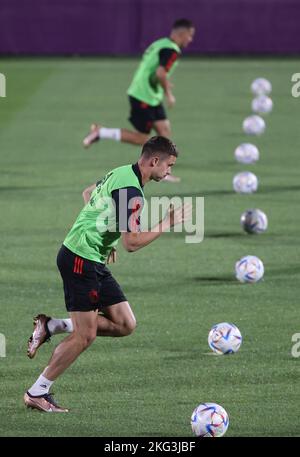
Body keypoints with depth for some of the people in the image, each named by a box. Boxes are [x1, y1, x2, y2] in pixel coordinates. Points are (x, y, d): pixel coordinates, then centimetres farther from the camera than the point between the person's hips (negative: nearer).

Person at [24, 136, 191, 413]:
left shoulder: (121, 173, 10)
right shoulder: (131, 191, -20)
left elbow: (88, 193, 29)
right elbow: (132, 243, -23)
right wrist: (168, 223, -14)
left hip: (94, 262, 10)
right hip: (81, 260, -10)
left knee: (125, 325, 5)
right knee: (85, 336, -6)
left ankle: (51, 327, 12)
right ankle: (37, 393, 5)